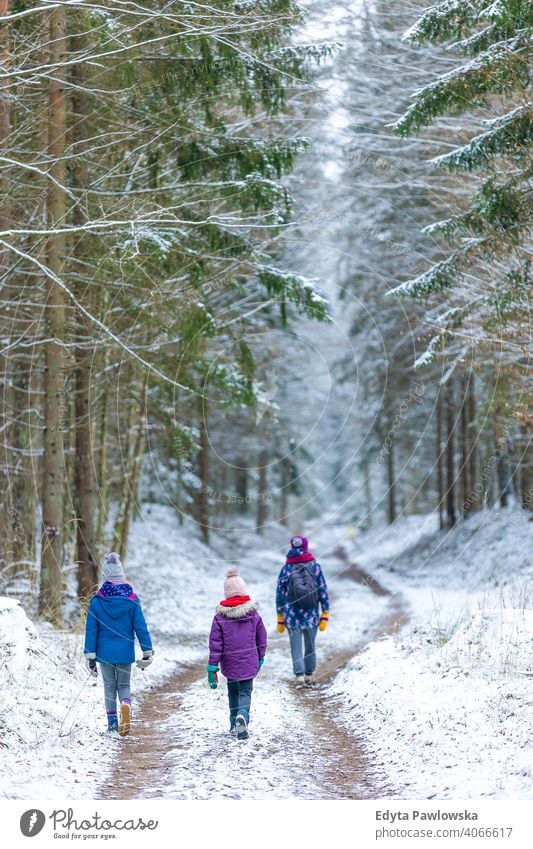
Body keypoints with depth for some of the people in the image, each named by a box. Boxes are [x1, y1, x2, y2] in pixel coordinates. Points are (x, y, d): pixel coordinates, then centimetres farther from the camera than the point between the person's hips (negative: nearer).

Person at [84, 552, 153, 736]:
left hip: (104, 653, 0)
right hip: (125, 652, 0)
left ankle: (112, 722, 13)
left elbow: (91, 630, -3)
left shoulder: (97, 601, -5)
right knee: (124, 685, 14)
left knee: (109, 686, 14)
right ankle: (126, 706, -17)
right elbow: (141, 627, -3)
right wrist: (147, 652, 3)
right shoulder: (132, 600, -5)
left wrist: (90, 656, 2)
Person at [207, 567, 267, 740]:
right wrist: (260, 658, 21)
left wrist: (212, 668, -6)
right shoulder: (253, 614, -4)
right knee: (245, 692, 4)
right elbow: (261, 638, 6)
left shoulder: (220, 617, -8)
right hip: (249, 664, -1)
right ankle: (242, 715, -25)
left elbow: (215, 644, -9)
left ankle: (234, 724, 25)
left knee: (233, 692, 20)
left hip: (229, 664, 1)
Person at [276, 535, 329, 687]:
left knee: (296, 647, 1)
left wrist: (280, 618, 9)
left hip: (292, 617, -1)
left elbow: (280, 594, 1)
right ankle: (309, 676, 21)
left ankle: (299, 675, -13)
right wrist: (325, 615, 5)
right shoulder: (315, 567, -2)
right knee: (310, 646, 15)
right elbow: (323, 591, -1)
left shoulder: (286, 569, -2)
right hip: (312, 616, 1)